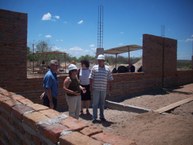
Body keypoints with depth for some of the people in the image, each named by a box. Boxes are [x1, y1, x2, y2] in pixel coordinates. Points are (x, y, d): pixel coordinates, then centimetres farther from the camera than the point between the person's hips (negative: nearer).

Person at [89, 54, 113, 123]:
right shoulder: (94, 67, -1)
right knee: (95, 103, 2)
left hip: (103, 89, 2)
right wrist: (91, 87, -6)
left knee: (102, 103, 13)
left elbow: (109, 79, 8)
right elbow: (91, 78, -1)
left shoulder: (107, 68, 4)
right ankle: (94, 118, 11)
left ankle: (102, 116, 26)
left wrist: (109, 87, 6)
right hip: (96, 89, -2)